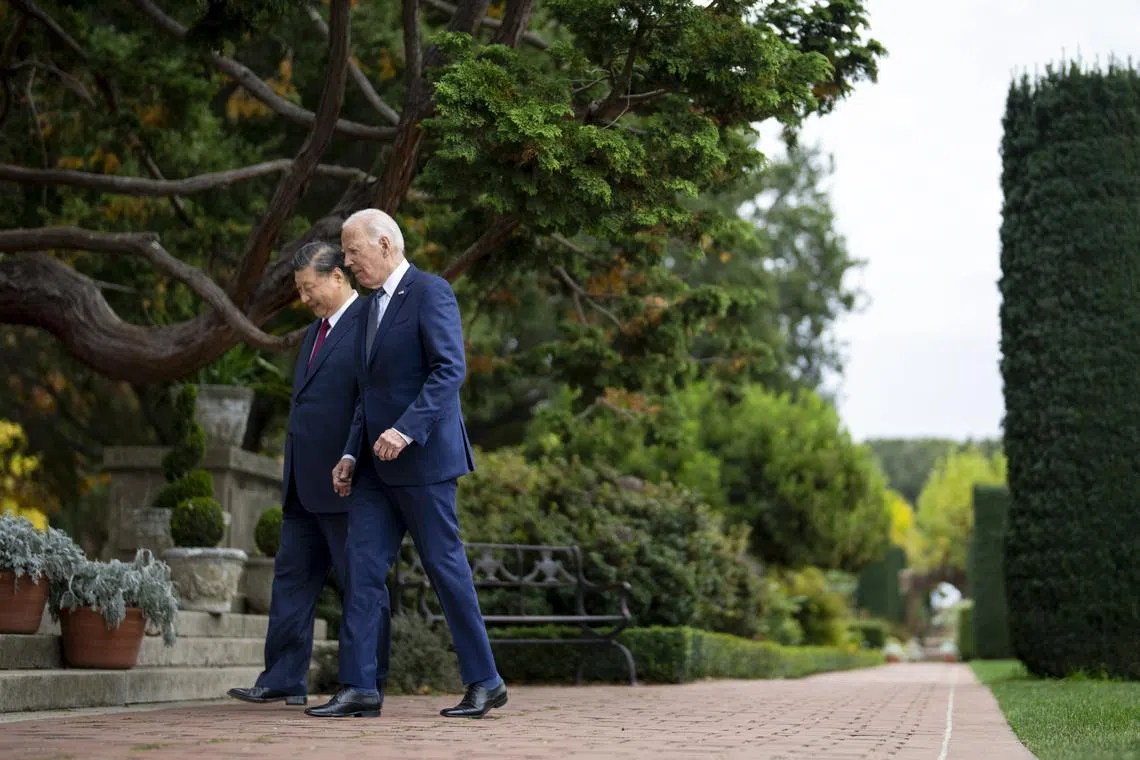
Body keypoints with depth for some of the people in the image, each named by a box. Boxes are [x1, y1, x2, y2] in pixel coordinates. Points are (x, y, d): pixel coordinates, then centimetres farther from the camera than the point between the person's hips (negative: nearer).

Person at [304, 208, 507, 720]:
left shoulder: (431, 293, -9)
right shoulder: (373, 307, 19)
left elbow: (450, 368, -18)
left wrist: (407, 430, -26)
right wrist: (352, 453, 13)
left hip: (422, 458, -8)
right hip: (377, 466, 9)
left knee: (445, 565, -3)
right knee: (362, 568, 2)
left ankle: (484, 682, 7)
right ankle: (358, 687, 3)